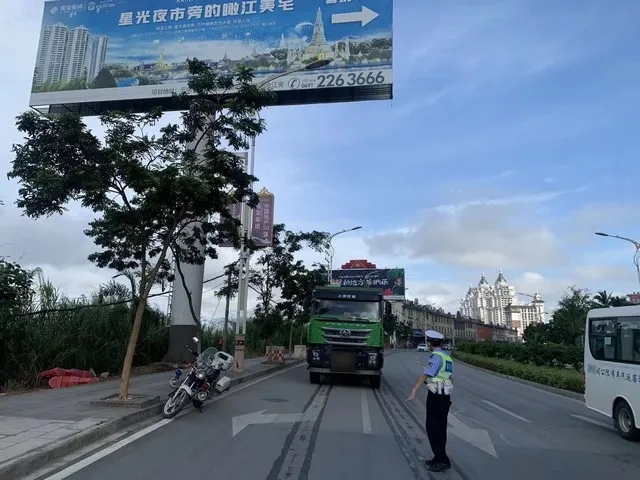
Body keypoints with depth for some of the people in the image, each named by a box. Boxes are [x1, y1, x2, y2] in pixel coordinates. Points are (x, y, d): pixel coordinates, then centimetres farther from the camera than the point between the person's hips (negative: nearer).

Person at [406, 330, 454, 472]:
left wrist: (414, 391, -26)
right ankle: (440, 459, 20)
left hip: (435, 395, -9)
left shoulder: (436, 356, -15)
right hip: (446, 395, 9)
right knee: (441, 428, 13)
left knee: (432, 427, -4)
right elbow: (451, 378, 17)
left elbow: (425, 376, -22)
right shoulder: (447, 357, 12)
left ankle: (442, 460, -4)